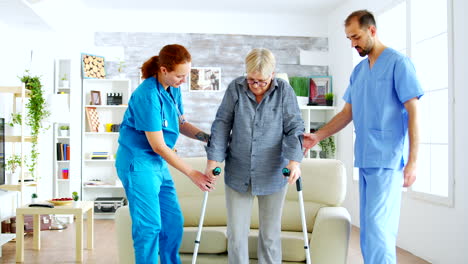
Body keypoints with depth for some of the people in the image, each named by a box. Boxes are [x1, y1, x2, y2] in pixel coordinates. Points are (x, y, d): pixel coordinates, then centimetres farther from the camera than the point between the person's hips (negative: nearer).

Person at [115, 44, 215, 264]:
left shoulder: (173, 89, 2)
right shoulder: (148, 95, -23)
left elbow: (180, 123, 15)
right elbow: (158, 146, -22)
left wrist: (208, 138, -3)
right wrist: (192, 174, -19)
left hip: (158, 162, 8)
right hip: (137, 161, -8)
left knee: (173, 222, 12)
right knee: (149, 225, -4)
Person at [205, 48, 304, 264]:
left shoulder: (284, 91, -3)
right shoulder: (235, 88, -1)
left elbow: (294, 127, -6)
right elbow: (222, 124, 0)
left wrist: (294, 160, -21)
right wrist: (213, 159, -7)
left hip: (272, 175, -1)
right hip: (238, 175, 1)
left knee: (270, 234, 11)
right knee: (236, 234, 7)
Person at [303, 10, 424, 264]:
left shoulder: (398, 63, -5)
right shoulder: (358, 70, 16)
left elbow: (413, 112, -9)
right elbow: (347, 113, 20)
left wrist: (412, 161, -15)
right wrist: (317, 136, 10)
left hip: (388, 159, -7)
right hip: (364, 158, 7)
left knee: (377, 227, -10)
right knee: (368, 228, 10)